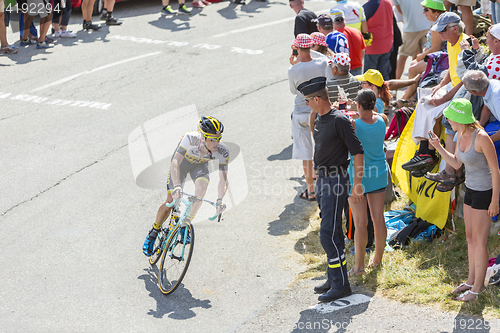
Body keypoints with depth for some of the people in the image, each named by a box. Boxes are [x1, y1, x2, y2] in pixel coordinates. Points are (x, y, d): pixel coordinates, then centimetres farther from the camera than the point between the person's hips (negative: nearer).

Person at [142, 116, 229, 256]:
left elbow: (223, 179, -33)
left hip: (200, 165, 2)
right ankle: (154, 232, 16)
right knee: (171, 201, -9)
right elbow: (175, 162, -46)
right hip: (181, 161, -2)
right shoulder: (191, 138, -40)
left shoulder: (223, 152, -32)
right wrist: (177, 186, -61)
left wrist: (219, 200, -50)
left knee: (202, 186, -28)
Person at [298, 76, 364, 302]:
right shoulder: (319, 120, 12)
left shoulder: (339, 120, -16)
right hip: (322, 179, 9)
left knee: (328, 234, -11)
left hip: (336, 181, -9)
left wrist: (357, 184, -17)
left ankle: (341, 285, -7)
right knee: (333, 233, 14)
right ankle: (334, 279, 22)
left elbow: (358, 152, -16)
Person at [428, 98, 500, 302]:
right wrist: (438, 147, -1)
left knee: (479, 241, 1)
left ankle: (478, 287, 13)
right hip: (471, 189, 9)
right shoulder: (461, 134, -1)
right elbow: (457, 164, 9)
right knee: (470, 237, 17)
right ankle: (471, 280, 30)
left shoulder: (482, 138, -26)